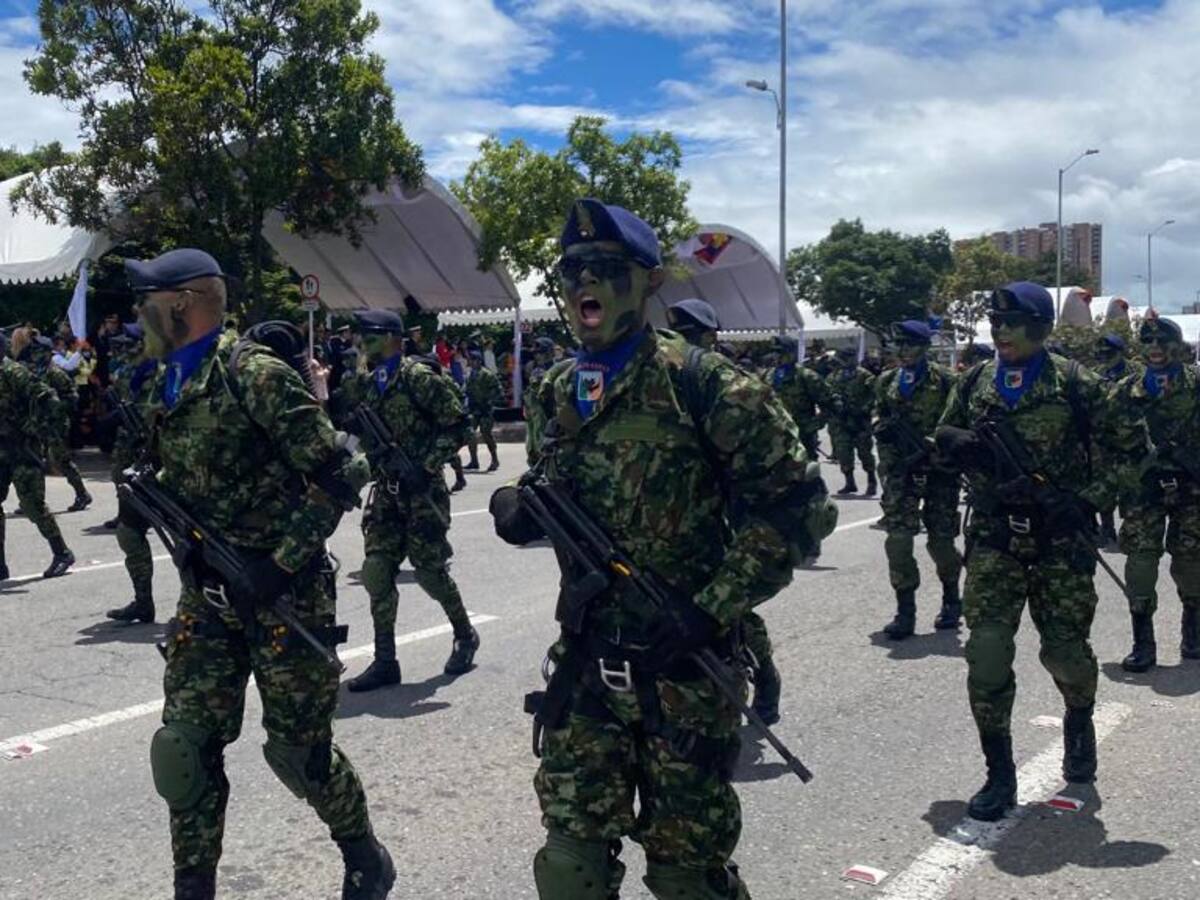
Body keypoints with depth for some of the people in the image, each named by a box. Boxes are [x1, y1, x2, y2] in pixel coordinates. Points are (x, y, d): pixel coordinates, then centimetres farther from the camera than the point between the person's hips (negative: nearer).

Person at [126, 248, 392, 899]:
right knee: (183, 747, 2)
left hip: (285, 596, -7)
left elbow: (340, 475, -18)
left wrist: (281, 562, -21)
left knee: (297, 750, 5)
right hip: (209, 598, 7)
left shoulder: (254, 375, -16)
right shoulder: (165, 387, 10)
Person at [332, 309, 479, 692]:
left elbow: (455, 425, -11)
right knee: (377, 572, 0)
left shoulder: (419, 377, -10)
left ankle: (465, 636, 25)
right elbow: (340, 417, 13)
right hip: (386, 491, 7)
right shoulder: (366, 383, 11)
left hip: (421, 491, -6)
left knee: (430, 571, 1)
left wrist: (428, 465, -18)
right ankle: (385, 661, 6)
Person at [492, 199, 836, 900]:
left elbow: (791, 502, -12)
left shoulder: (702, 383, -12)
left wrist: (712, 611, -18)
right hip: (586, 659, 5)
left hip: (684, 663, -5)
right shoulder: (558, 391, 8)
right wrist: (517, 507, -3)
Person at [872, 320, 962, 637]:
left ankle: (951, 599, 31)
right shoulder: (887, 381, 10)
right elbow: (878, 416, 21)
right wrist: (883, 428, -1)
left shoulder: (944, 381, -3)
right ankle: (905, 610, -2)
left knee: (941, 539, 6)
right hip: (899, 468, 3)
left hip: (939, 468, -3)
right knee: (897, 537, -9)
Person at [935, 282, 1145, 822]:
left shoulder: (1075, 385, -4)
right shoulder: (974, 384, 6)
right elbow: (943, 443, 18)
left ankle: (1080, 721, 44)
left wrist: (1089, 498, -11)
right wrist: (957, 445, -6)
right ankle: (999, 776, 6)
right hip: (993, 538, 2)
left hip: (1059, 538, -2)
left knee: (1065, 650, 8)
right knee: (986, 652, -7)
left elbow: (1128, 448, 1)